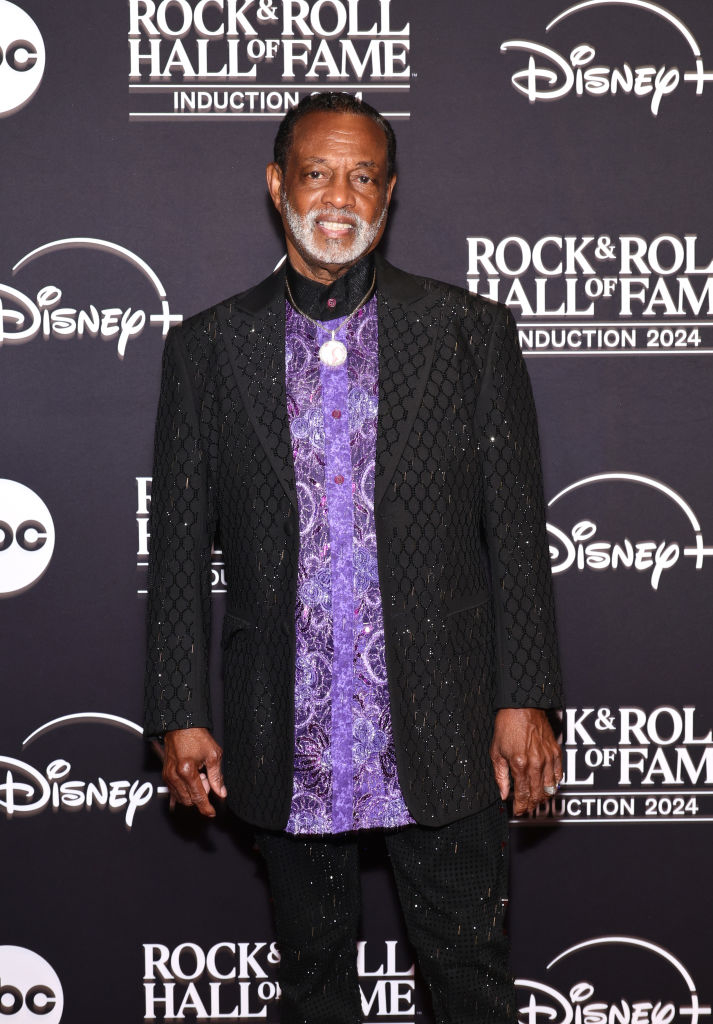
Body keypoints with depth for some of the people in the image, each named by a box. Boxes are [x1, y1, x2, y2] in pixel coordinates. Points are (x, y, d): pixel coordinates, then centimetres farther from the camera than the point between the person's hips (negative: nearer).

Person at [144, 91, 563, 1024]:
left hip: (442, 735, -1)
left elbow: (516, 529, -1)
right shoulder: (208, 349, 3)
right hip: (283, 738, 1)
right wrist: (180, 713, 1)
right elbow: (180, 544, 4)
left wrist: (524, 701, -5)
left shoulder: (472, 333, 0)